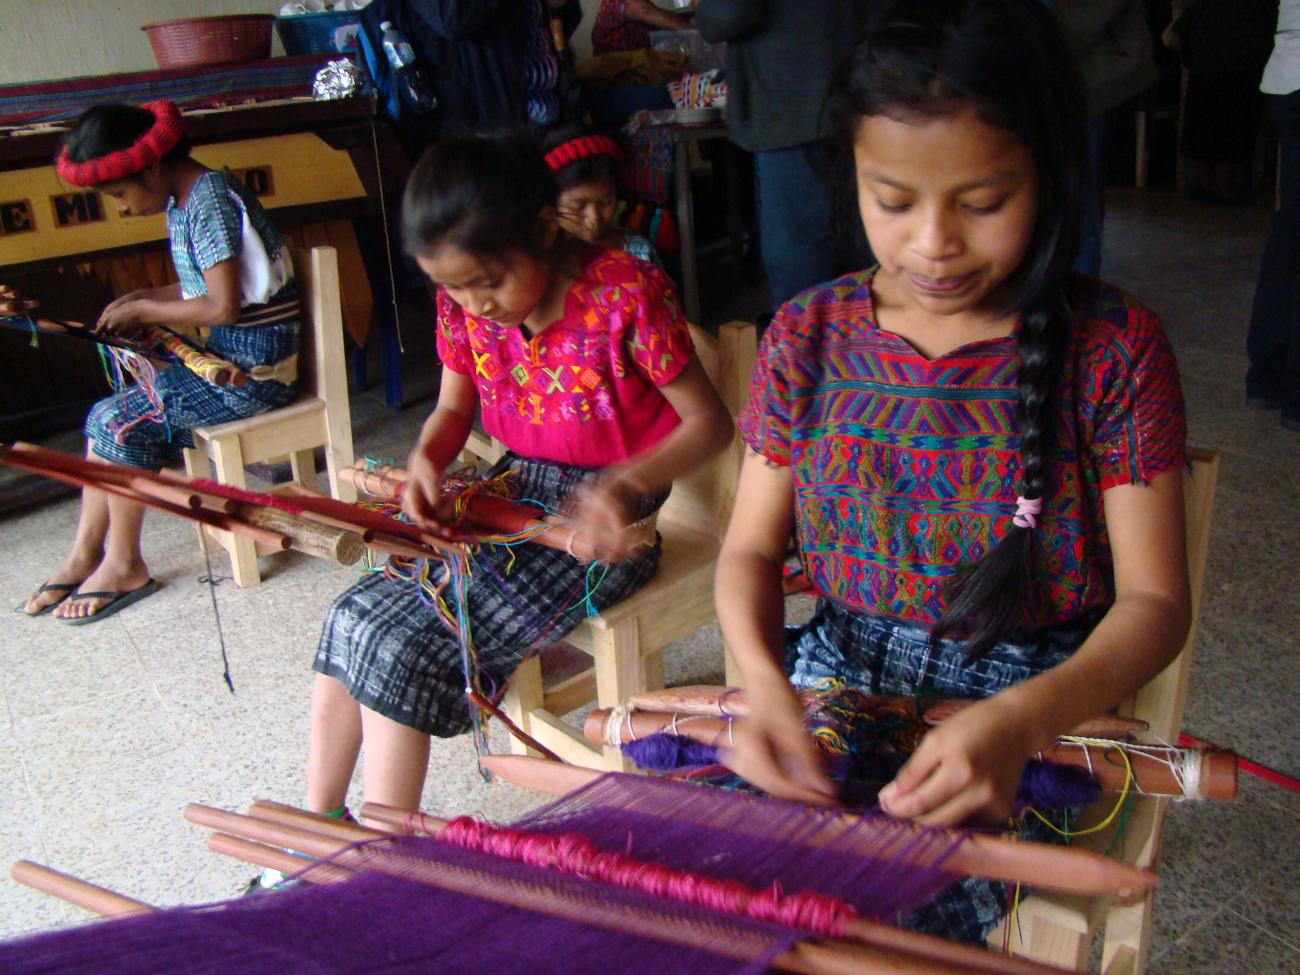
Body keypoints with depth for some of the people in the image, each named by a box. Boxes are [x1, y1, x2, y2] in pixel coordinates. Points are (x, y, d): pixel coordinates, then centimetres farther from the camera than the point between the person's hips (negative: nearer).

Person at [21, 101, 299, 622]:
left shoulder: (211, 199, -18)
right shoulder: (183, 202, 10)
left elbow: (223, 306, -22)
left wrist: (143, 311, -9)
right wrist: (138, 300, 6)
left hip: (255, 367, -10)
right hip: (222, 357, 10)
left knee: (121, 421, -14)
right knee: (104, 417, 4)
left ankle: (123, 566, 0)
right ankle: (84, 555, 9)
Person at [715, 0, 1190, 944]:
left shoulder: (1112, 346, -7)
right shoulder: (810, 335, 1)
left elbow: (1152, 599, -8)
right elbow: (752, 548, 4)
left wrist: (1019, 722, -28)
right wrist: (763, 678, -19)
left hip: (1036, 704, -2)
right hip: (836, 679, 3)